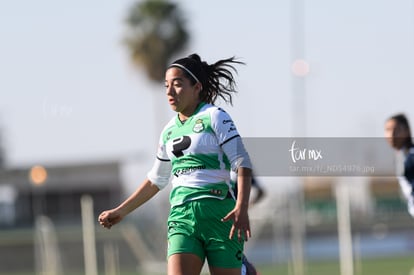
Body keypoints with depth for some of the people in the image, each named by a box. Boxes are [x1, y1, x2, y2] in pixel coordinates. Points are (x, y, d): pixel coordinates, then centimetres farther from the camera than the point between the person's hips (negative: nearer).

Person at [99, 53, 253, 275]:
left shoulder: (214, 117, -1)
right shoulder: (169, 131, 16)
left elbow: (242, 163, -8)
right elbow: (156, 180, 29)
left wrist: (242, 208, -22)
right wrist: (121, 211, 30)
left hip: (220, 214, -4)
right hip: (181, 217, 4)